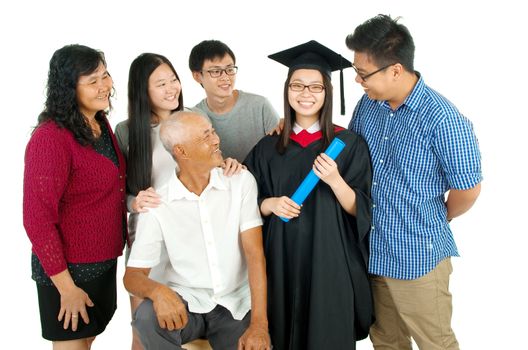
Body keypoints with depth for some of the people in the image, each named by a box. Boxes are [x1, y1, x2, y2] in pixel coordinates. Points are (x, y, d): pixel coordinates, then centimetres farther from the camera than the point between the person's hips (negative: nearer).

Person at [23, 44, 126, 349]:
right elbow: (38, 219, -22)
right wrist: (66, 286, -20)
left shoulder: (100, 123, 4)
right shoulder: (51, 138, -22)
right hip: (68, 269, -8)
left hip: (104, 261, 8)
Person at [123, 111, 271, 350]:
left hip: (236, 306, 1)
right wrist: (158, 291, -31)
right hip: (186, 304, -1)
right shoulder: (157, 205, -7)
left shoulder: (241, 182, -5)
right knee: (147, 318, -29)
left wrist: (259, 324, -20)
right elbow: (133, 275, -6)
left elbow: (254, 254, -11)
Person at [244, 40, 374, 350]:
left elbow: (360, 211, -7)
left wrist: (335, 180, -24)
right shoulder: (268, 148, 3)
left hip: (331, 259, -2)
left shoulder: (349, 144, -5)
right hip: (284, 259, 3)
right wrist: (271, 204, -13)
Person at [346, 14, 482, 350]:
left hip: (418, 258, -6)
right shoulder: (367, 104, -1)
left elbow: (468, 189, -13)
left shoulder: (443, 120, -21)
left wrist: (437, 220, 4)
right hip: (372, 251, 6)